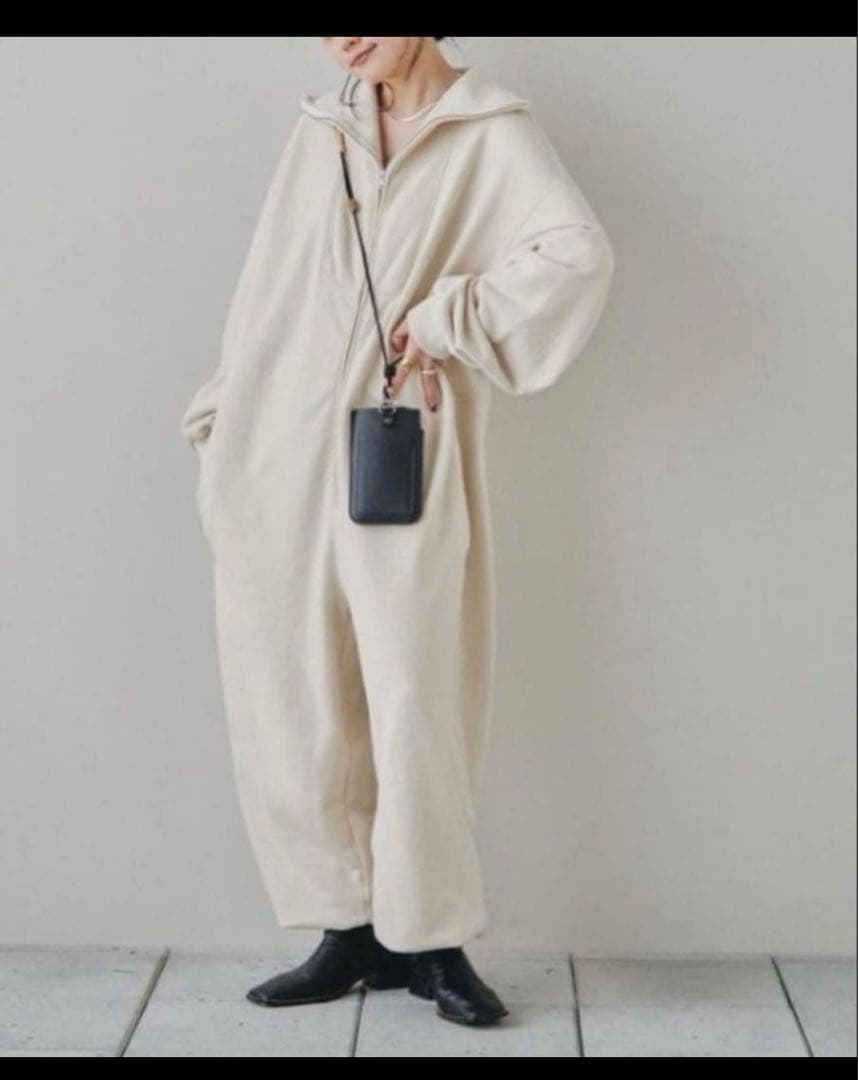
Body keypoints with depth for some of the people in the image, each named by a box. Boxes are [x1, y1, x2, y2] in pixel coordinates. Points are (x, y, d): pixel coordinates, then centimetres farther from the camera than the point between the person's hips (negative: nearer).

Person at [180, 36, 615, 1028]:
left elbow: (578, 255, -17)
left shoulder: (492, 135, 0)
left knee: (413, 713, -2)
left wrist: (446, 320, -12)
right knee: (291, 713, 5)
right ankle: (352, 931, 18)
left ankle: (431, 939, 14)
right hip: (281, 465, 5)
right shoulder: (318, 133, 14)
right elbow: (265, 293, 17)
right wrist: (219, 417, 13)